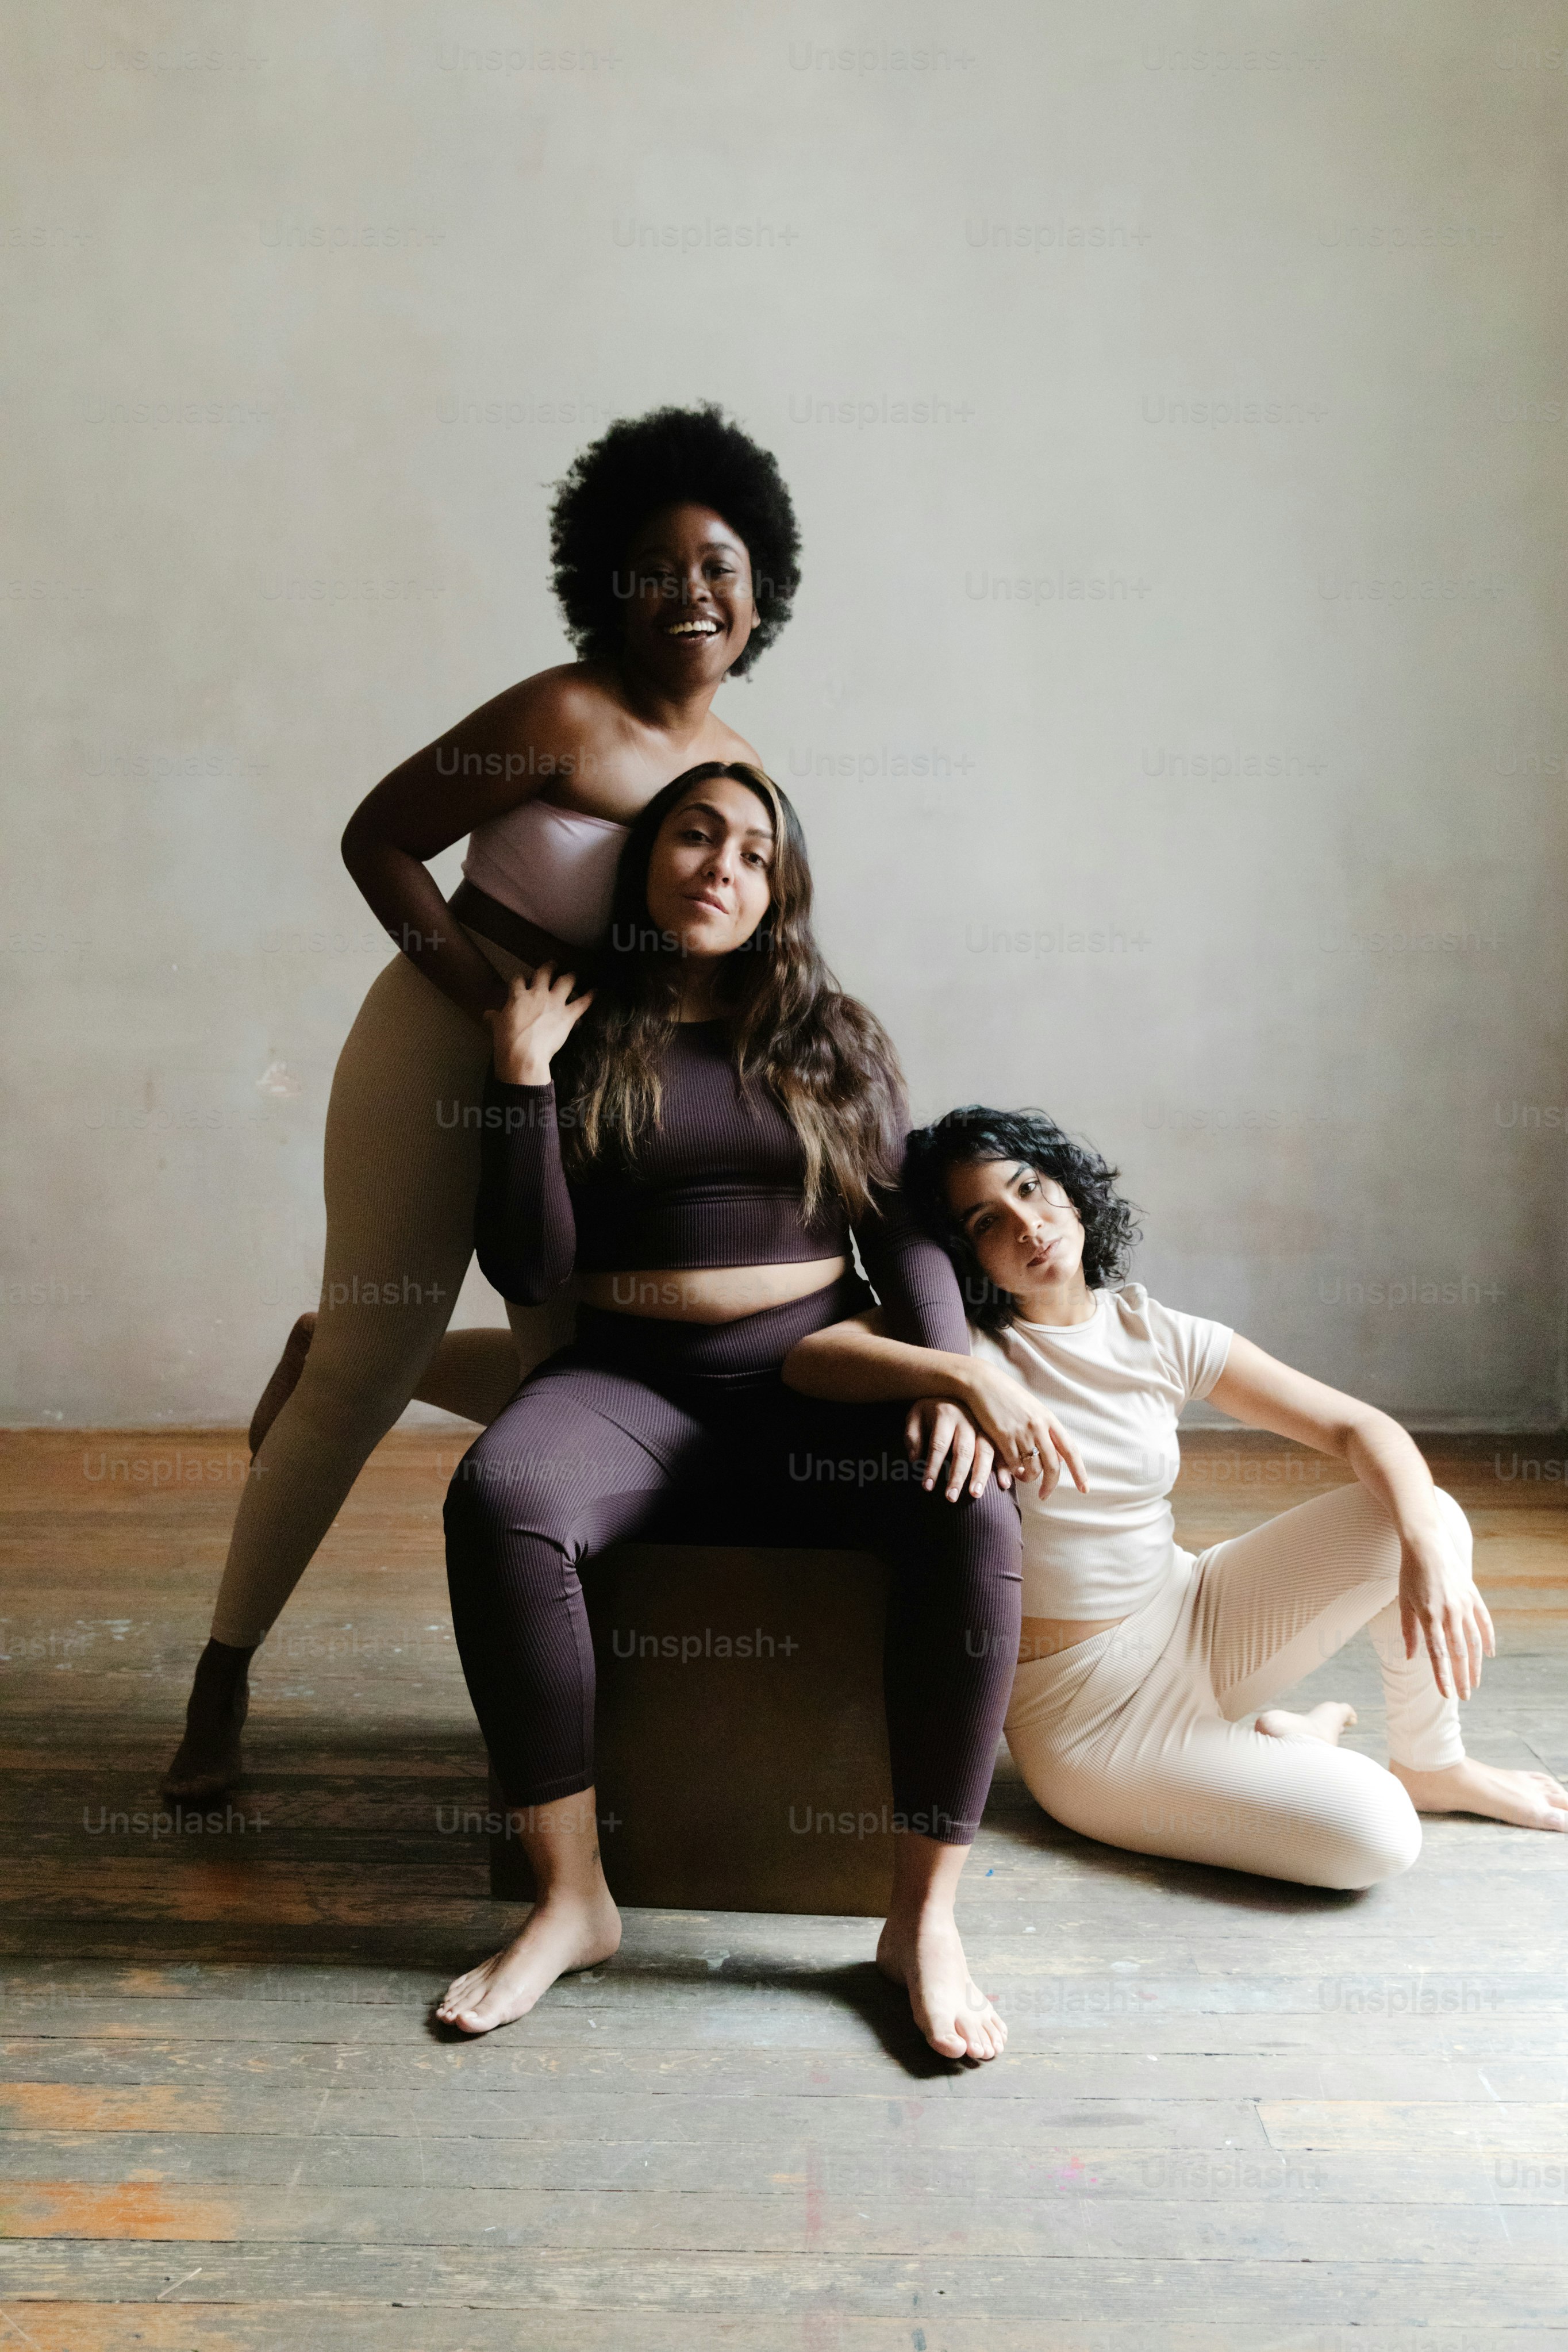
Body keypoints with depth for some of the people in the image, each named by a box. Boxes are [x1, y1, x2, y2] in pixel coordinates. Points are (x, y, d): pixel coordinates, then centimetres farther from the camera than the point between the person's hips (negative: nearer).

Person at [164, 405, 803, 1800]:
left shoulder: (745, 774, 5)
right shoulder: (562, 717, -15)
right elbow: (377, 839, -13)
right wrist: (490, 991, -19)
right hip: (438, 1049, -7)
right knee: (372, 1368, -4)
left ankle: (334, 1358, 34)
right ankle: (227, 1673, 15)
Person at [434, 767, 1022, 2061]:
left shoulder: (834, 1039, 13)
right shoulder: (583, 1039, 9)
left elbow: (905, 1231, 8)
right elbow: (528, 1268, 0)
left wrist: (952, 1374, -10)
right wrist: (524, 1074, -6)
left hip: (815, 1378, 1)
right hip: (635, 1382, -1)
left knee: (975, 1517, -30)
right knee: (498, 1497, -34)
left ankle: (925, 1919, -17)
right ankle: (572, 1898, -18)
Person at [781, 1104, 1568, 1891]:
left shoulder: (1157, 1336, -3)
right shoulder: (966, 1339, -12)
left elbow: (1362, 1427, -5)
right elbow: (806, 1357, -31)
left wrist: (1430, 1551, -23)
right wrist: (964, 1382, -43)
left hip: (1194, 1620, 5)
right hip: (1084, 1711, -5)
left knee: (1426, 1513, -13)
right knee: (1374, 1835, -22)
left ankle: (1432, 1768, 11)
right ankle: (1284, 1743, 13)